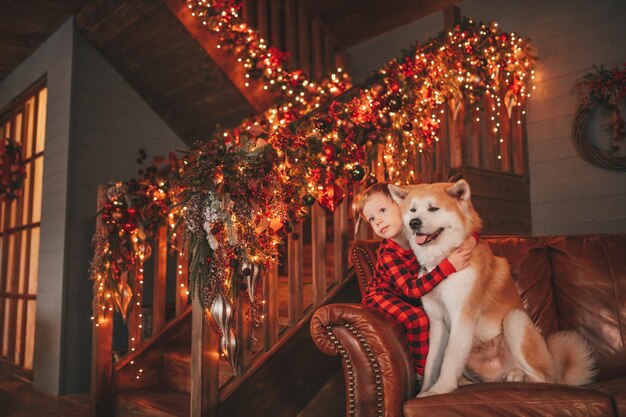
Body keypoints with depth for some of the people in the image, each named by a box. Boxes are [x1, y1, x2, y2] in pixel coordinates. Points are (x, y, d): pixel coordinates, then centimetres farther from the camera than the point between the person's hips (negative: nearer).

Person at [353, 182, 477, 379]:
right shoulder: (388, 254, -31)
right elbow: (411, 290, -41)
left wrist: (471, 240, -30)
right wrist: (448, 266, -48)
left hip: (410, 297, 6)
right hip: (381, 296, -6)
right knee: (417, 319, -27)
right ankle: (422, 374, -10)